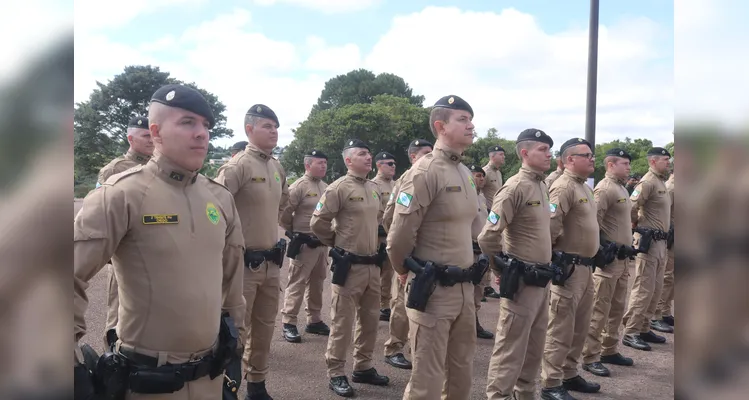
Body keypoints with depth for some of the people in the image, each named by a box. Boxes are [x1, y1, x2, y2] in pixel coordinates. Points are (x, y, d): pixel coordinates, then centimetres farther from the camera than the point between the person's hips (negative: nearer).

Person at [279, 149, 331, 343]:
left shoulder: (326, 187, 12)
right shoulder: (299, 186, -11)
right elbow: (283, 213, -13)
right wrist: (294, 233, -3)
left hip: (322, 244, 7)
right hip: (304, 244, -7)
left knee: (317, 282, 14)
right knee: (297, 283, -3)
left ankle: (314, 321, 25)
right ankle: (289, 323, 4)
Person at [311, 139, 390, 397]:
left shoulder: (374, 188, 11)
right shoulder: (339, 187, -12)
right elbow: (318, 222, -13)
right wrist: (337, 243, -1)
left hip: (373, 264, 7)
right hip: (349, 265, -7)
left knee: (370, 318, 15)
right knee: (342, 321, 0)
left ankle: (363, 367, 29)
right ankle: (336, 374, 12)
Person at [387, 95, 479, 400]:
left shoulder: (465, 173, 10)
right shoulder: (425, 172, -17)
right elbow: (399, 235, -18)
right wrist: (405, 272, -3)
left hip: (464, 287, 8)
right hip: (433, 290, -8)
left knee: (462, 374, 19)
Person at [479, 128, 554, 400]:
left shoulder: (542, 186, 10)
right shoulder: (515, 187, -16)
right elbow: (488, 237, -21)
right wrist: (504, 270, -9)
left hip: (542, 279, 9)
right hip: (522, 281, -9)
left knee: (535, 344, 18)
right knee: (511, 347, -1)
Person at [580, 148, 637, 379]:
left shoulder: (622, 189, 17)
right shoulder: (604, 189, -14)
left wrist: (627, 248, 19)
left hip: (623, 259, 10)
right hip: (608, 259, -10)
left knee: (617, 307, 16)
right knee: (599, 310, -5)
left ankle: (609, 351, 28)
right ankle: (590, 358, 2)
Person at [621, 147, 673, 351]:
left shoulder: (661, 182, 16)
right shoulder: (648, 182, -14)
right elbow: (631, 208, -24)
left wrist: (664, 238, 16)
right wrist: (637, 225, -8)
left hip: (660, 242, 10)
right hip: (648, 241, -10)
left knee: (656, 289, 14)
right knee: (643, 289, -7)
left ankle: (644, 328, 23)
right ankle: (630, 333, -1)